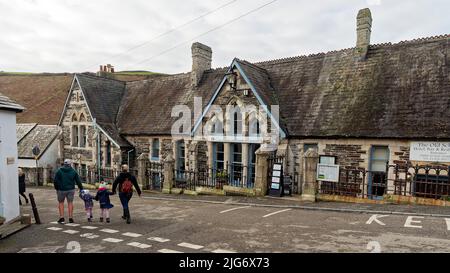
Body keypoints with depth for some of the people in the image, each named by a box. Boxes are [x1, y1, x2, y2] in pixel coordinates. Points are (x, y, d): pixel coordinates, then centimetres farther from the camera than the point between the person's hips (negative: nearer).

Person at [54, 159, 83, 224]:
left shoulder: (59, 171, -2)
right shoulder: (73, 171, 1)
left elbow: (56, 181, -1)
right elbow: (78, 181, 2)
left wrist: (57, 189, 12)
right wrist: (81, 189, 9)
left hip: (61, 190, -1)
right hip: (71, 189, 1)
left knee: (61, 203, 12)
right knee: (70, 202, 7)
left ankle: (61, 218, 7)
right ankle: (70, 218, 6)